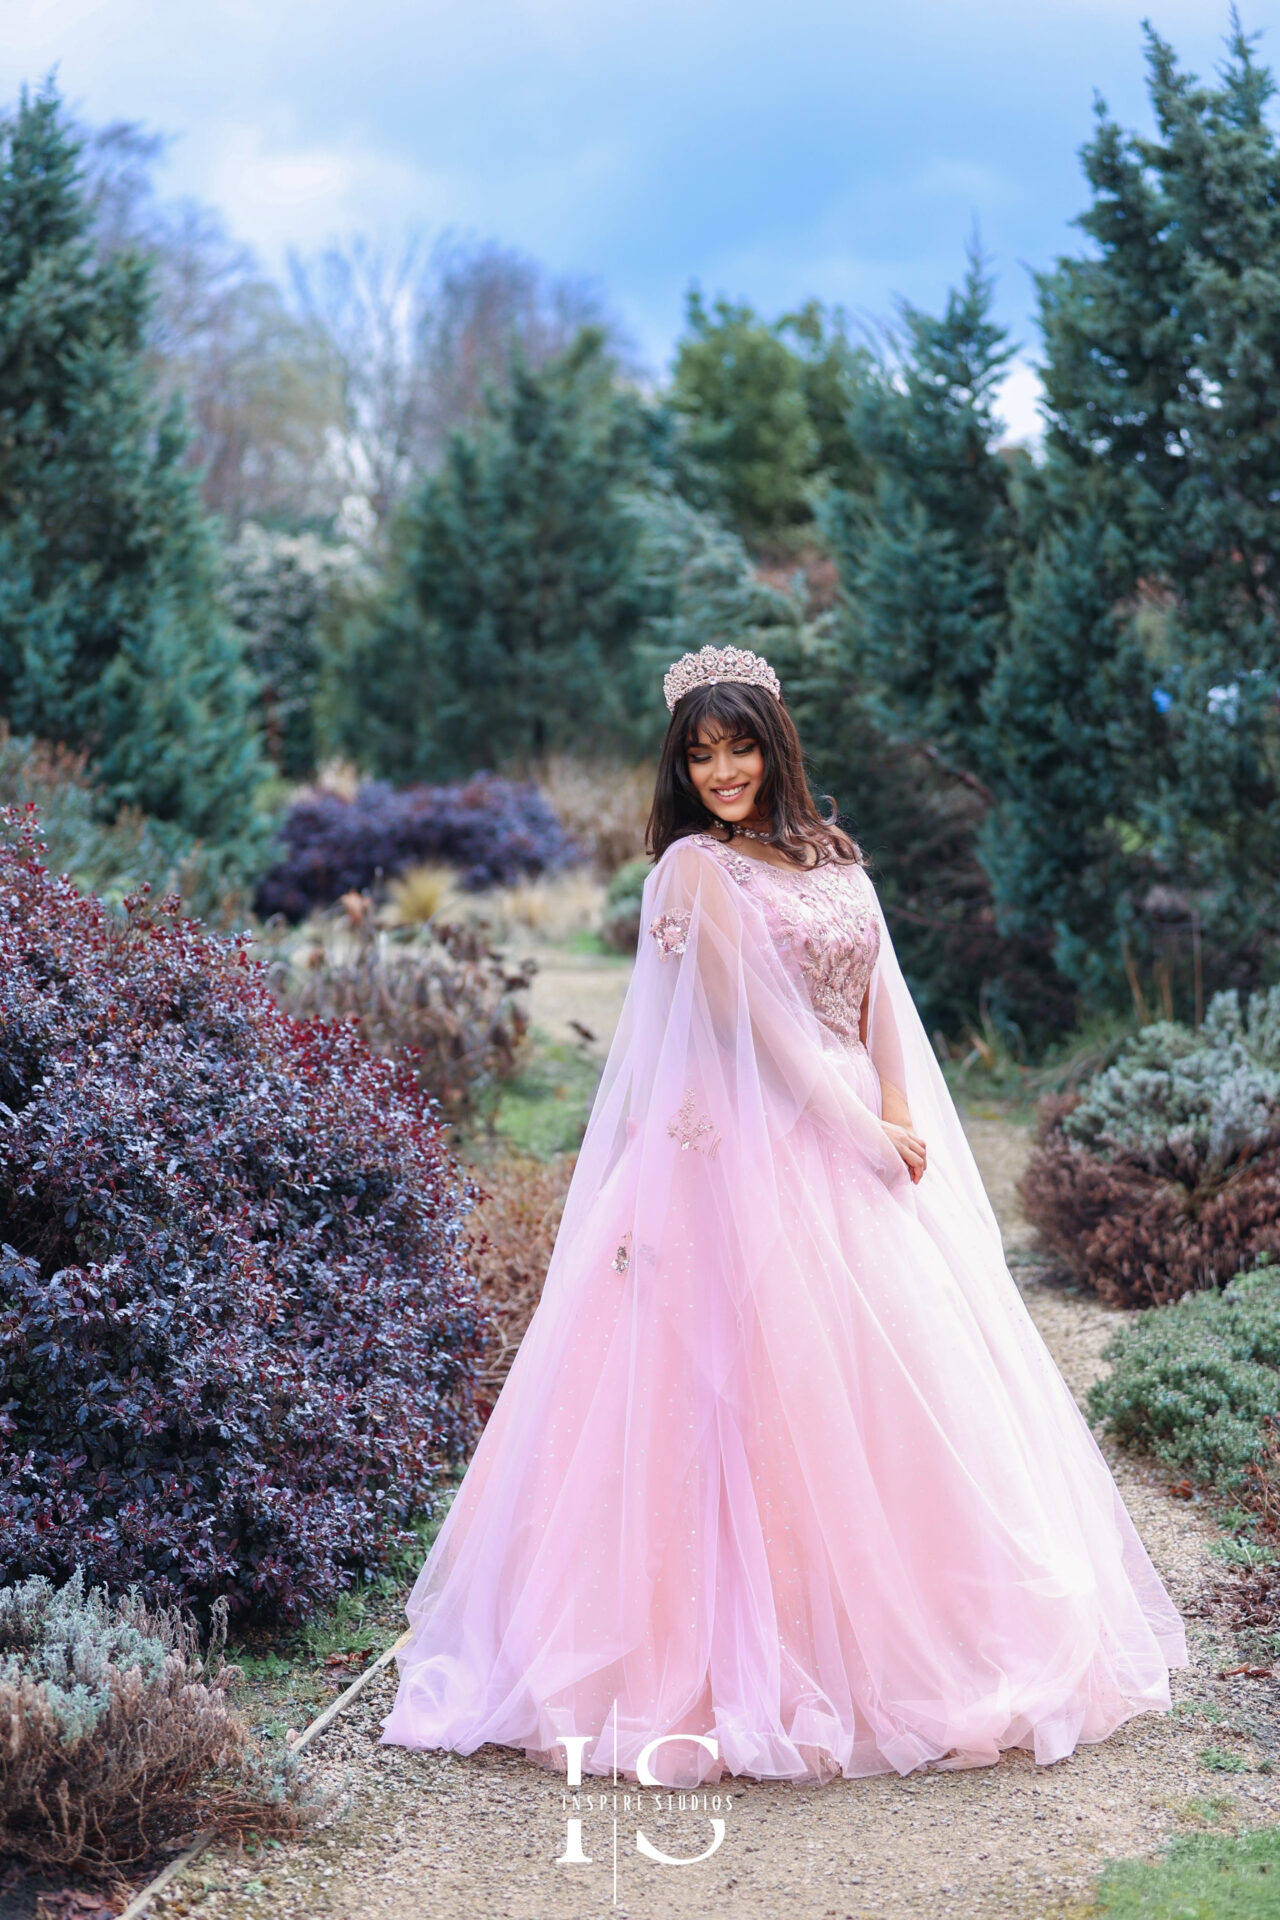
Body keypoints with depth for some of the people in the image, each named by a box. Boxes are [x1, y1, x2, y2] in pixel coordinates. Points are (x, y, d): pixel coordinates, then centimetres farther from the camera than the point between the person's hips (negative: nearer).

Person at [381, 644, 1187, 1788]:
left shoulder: (834, 859, 15)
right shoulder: (695, 869, -5)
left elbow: (880, 997, 11)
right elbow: (758, 1021, -10)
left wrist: (899, 1114, -4)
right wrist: (863, 1134, -10)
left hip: (861, 1147, 7)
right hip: (757, 1152, -7)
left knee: (906, 1387, 7)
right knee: (780, 1390, -9)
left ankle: (898, 1641, 18)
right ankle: (762, 1661, -2)